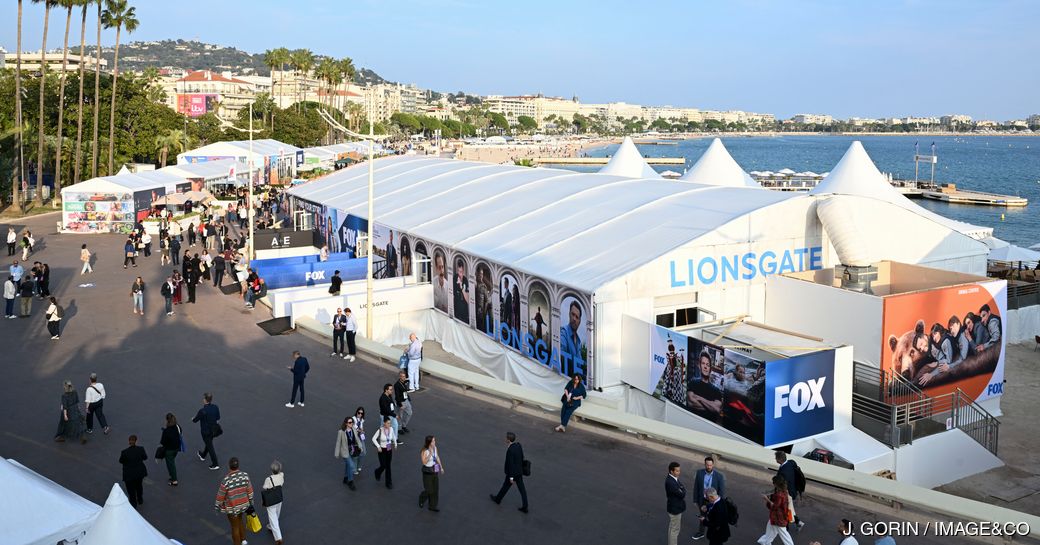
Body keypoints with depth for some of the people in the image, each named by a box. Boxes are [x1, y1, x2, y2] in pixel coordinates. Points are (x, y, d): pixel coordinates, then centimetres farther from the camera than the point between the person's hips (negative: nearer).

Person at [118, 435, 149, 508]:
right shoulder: (141, 449, -18)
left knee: (131, 490, 15)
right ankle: (140, 500, 45)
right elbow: (145, 458, -2)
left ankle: (133, 505, 24)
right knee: (139, 486, 29)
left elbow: (121, 461, -8)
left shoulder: (125, 452, -25)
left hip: (129, 474, -3)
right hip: (140, 472, 3)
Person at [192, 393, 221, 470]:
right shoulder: (216, 407, -12)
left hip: (206, 431, -6)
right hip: (214, 429, 6)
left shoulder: (202, 411, -30)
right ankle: (202, 455, 55)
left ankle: (215, 464, 14)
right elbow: (218, 418, 1)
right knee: (208, 443, 28)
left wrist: (193, 419, 9)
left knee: (210, 446, 7)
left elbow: (195, 420, -14)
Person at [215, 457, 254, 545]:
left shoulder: (226, 480, -31)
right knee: (239, 520, 32)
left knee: (235, 527, 16)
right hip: (243, 504, 5)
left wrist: (217, 507, 1)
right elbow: (249, 490, -5)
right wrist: (250, 502, 10)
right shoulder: (245, 475, -18)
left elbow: (220, 496, -17)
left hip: (232, 507, -5)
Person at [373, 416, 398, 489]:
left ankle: (389, 483, 18)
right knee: (383, 466, 2)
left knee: (388, 466, 9)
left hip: (389, 450, 3)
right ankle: (378, 472, 39)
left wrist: (395, 444, 16)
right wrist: (378, 446, -19)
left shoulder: (391, 429, -8)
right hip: (382, 450, -3)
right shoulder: (380, 430, -20)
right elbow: (373, 438, -13)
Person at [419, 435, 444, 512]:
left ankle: (433, 506, 21)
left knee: (436, 489, 9)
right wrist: (430, 454, -36)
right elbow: (424, 462, -28)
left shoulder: (435, 448, -1)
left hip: (435, 471, 6)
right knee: (429, 490, 2)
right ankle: (421, 500, 33)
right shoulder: (424, 451, -21)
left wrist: (441, 467, 18)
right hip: (428, 472, -6)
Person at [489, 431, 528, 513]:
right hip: (519, 472, 6)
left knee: (505, 486, 19)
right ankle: (524, 507, 14)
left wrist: (511, 477, -19)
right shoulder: (518, 445, -5)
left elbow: (510, 464, -26)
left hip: (512, 473, -6)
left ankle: (498, 499, 44)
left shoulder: (510, 450, -31)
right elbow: (522, 458, 8)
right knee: (522, 489, 11)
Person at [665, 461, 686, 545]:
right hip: (675, 508, -10)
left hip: (677, 507, 10)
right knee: (674, 529, 6)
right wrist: (683, 488, -9)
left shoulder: (673, 478, 0)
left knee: (676, 528, 25)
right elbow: (682, 494, -28)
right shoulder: (670, 482, -32)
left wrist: (682, 488, -16)